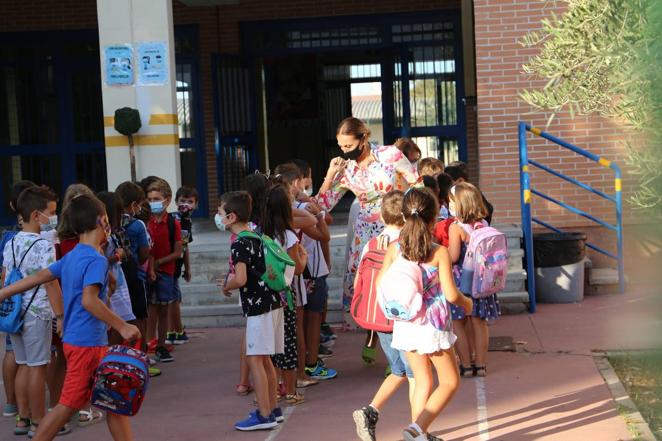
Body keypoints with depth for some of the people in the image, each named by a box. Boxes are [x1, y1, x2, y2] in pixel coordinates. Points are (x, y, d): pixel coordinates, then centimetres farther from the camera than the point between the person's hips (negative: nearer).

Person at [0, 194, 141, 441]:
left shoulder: (72, 257, 10)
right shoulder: (96, 260, -15)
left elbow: (38, 277, 12)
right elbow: (89, 300, -27)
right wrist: (122, 327, -24)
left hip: (74, 339, 9)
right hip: (88, 343, -9)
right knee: (69, 405, -2)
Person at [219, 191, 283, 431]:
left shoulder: (239, 243, -15)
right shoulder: (257, 237, 12)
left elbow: (241, 279, -25)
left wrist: (226, 286, -5)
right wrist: (232, 279, 18)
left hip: (257, 306, -9)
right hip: (272, 301, 9)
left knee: (254, 359, -6)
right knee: (264, 359, 15)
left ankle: (264, 416, -6)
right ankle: (273, 409, 21)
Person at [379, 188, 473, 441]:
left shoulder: (394, 249, -3)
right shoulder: (439, 252, -13)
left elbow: (380, 285, -2)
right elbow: (450, 294, -14)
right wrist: (466, 303, 7)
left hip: (405, 324, 4)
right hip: (432, 325, -4)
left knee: (423, 382, 18)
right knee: (450, 382, 9)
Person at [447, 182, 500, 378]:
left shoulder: (456, 227, -16)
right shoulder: (483, 224, 2)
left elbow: (453, 257, -20)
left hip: (461, 279, -6)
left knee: (458, 323, 7)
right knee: (479, 322, 13)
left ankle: (466, 365, 8)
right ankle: (481, 364, 17)